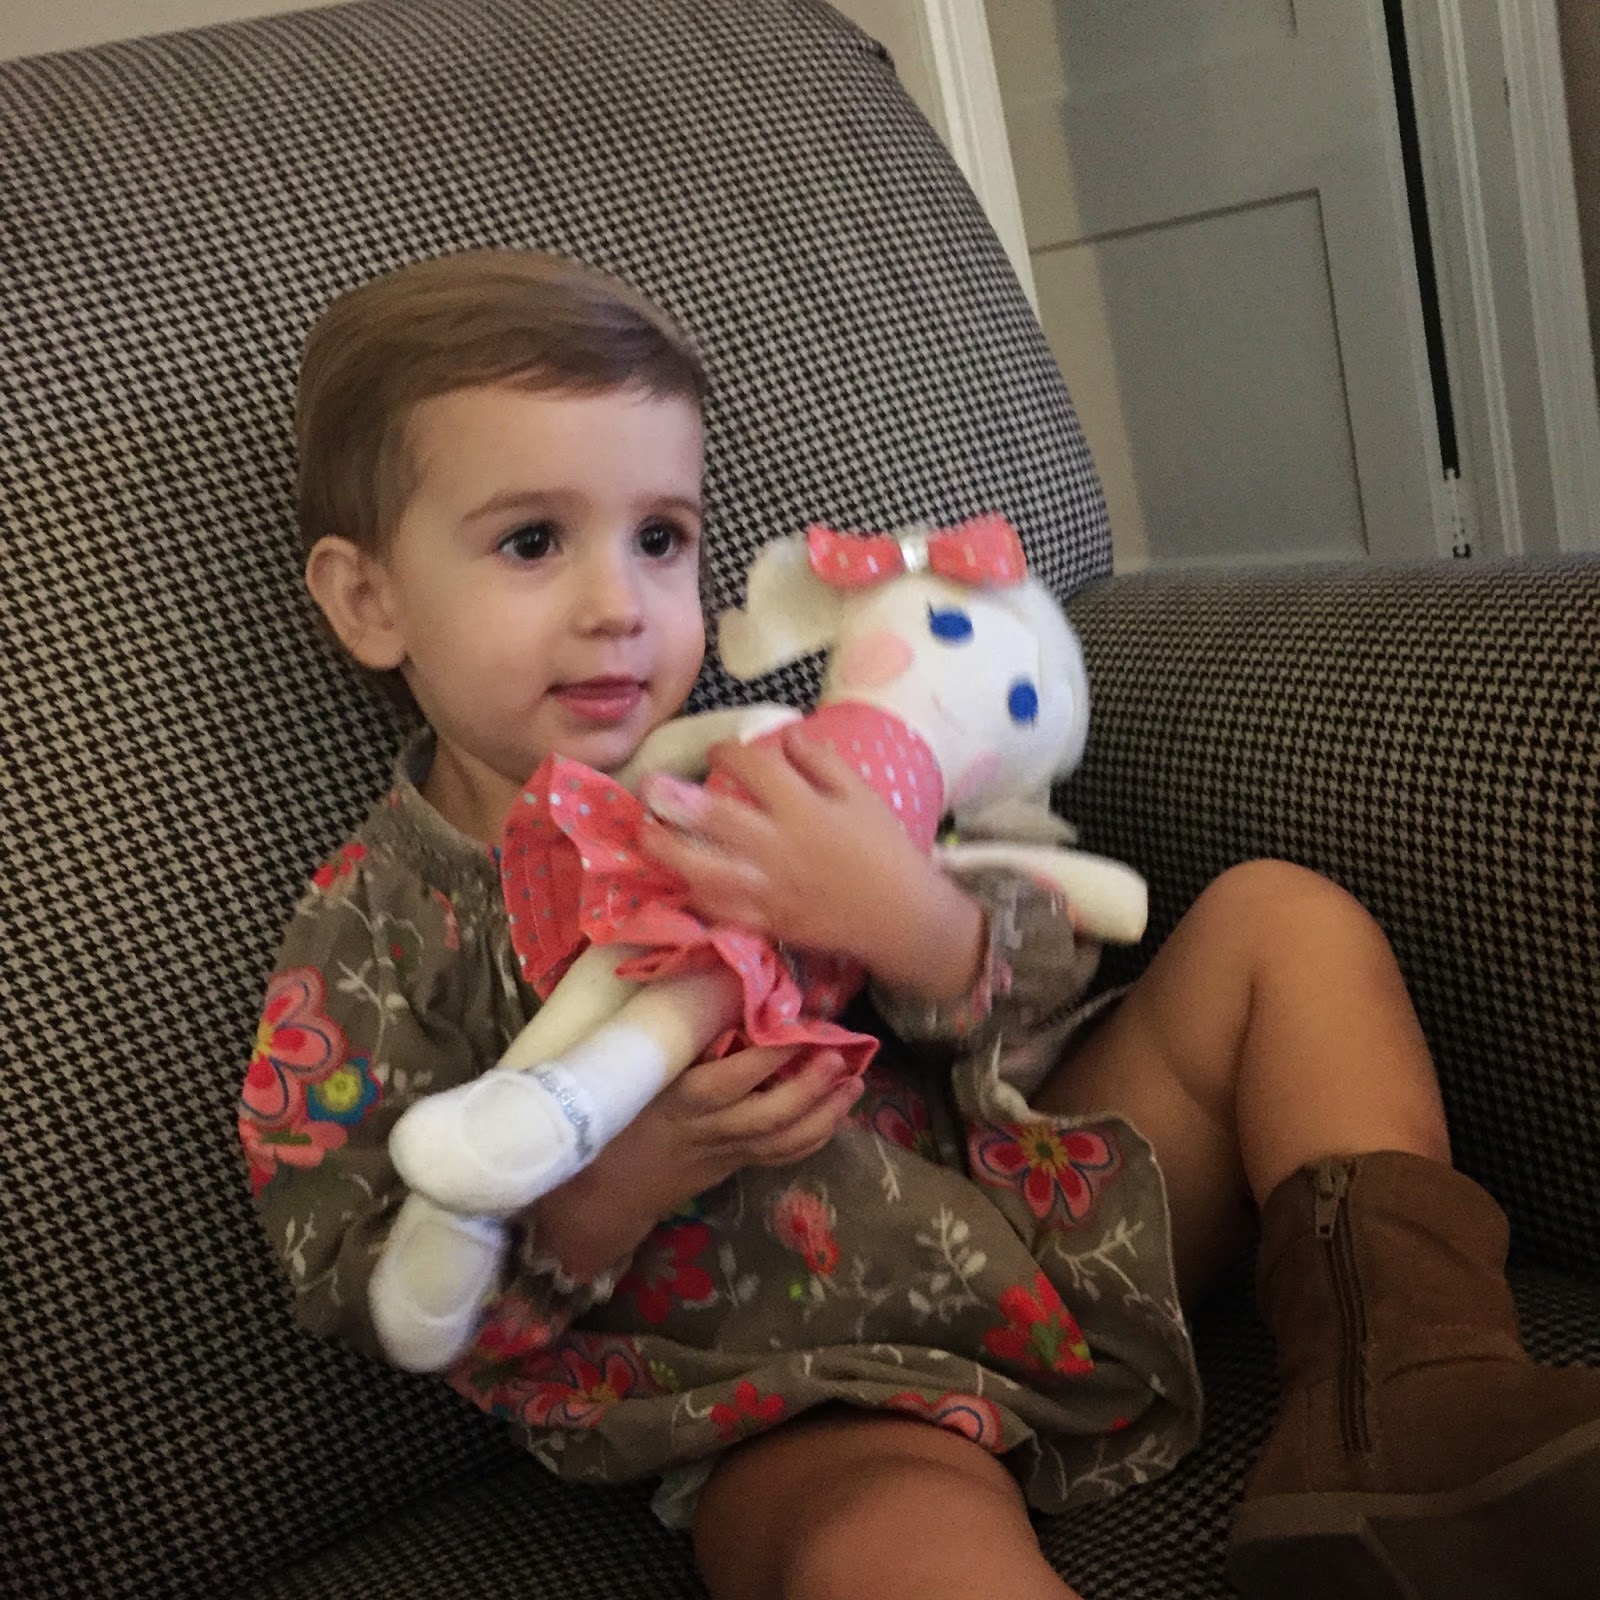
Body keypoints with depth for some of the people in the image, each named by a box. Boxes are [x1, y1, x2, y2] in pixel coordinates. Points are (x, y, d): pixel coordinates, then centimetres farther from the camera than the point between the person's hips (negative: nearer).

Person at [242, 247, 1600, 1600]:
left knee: (1278, 917, 1)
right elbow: (352, 1284, -6)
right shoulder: (369, 942, -2)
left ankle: (1404, 1402, -7)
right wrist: (613, 1187, -24)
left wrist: (913, 918, -26)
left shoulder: (753, 768, 3)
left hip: (1034, 1204, 5)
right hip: (810, 1400, -4)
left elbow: (1048, 978, -1)